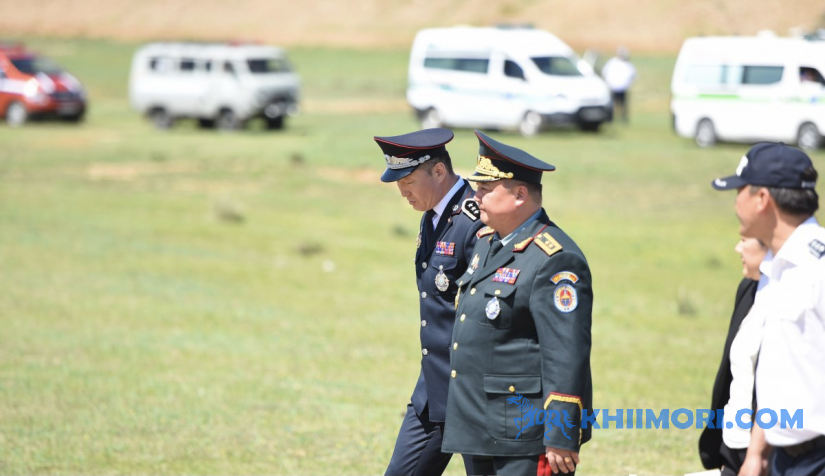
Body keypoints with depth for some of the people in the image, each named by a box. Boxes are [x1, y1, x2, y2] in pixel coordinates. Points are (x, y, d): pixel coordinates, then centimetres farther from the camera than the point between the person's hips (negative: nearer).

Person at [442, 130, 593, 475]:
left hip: (526, 435, -10)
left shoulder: (554, 260, -17)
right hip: (485, 432, 10)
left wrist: (561, 440, -23)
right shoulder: (487, 242, 13)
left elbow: (567, 357, -21)